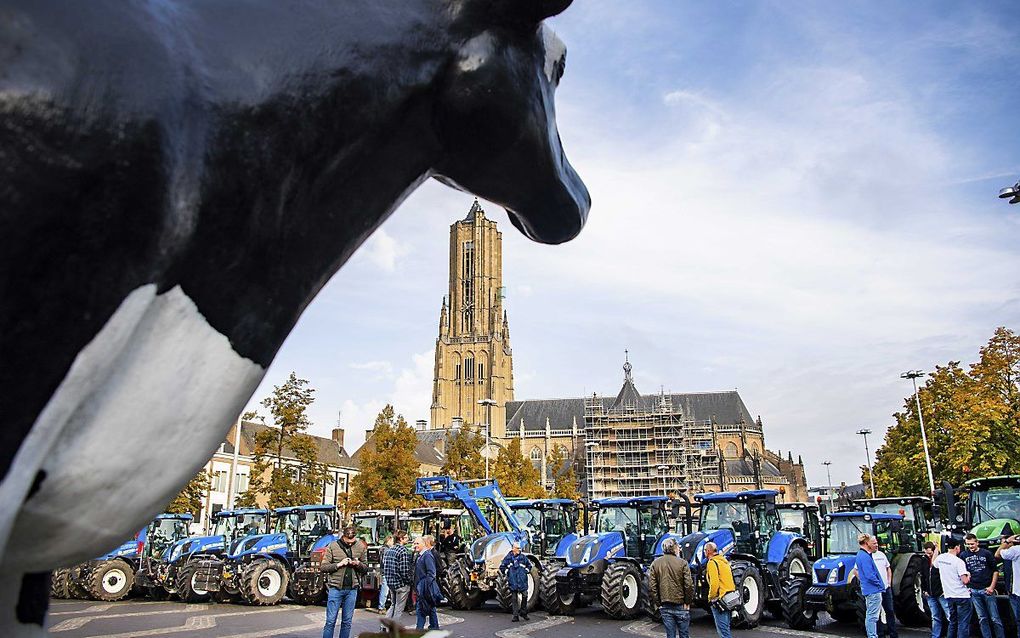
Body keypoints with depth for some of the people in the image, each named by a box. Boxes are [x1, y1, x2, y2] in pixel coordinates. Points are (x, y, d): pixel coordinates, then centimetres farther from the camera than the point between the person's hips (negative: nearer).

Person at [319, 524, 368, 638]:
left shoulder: (360, 547, 4)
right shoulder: (333, 546, -4)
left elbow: (366, 568, 11)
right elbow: (323, 567, -4)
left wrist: (358, 564, -11)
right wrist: (339, 564, -17)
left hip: (352, 589, 3)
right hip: (336, 587, -2)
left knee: (347, 622, 9)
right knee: (330, 621, 0)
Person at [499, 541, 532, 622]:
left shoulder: (523, 557, 6)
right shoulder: (507, 558, 4)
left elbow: (529, 565, 18)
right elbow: (502, 567, 12)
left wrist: (526, 571, 6)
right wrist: (506, 572, 4)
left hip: (522, 581, 0)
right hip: (513, 582, 0)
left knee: (524, 595, -3)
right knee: (514, 599, 3)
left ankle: (523, 612, 17)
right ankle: (515, 616, 8)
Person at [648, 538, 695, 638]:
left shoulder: (655, 563, 0)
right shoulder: (682, 563, -9)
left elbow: (651, 587, -4)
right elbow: (689, 585, -13)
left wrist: (656, 603, 4)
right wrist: (688, 602, -1)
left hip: (665, 606, 2)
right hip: (681, 606, -2)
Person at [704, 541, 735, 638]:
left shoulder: (712, 562, -13)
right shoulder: (724, 560, 14)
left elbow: (714, 583, -21)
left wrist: (711, 598, -10)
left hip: (720, 599, -9)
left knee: (722, 629, -6)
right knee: (725, 627, 17)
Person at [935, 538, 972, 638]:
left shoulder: (940, 558, 4)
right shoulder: (959, 562, -15)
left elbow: (933, 564, 27)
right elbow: (965, 581, -18)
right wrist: (968, 576, 3)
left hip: (949, 596, 6)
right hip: (962, 596, -6)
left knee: (953, 622, 18)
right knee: (963, 624, -2)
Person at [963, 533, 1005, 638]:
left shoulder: (986, 553, 0)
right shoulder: (963, 555, 4)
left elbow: (995, 570, 3)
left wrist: (992, 587, -4)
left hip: (987, 589, -2)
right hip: (973, 591, 2)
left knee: (995, 618, 0)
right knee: (982, 619, 7)